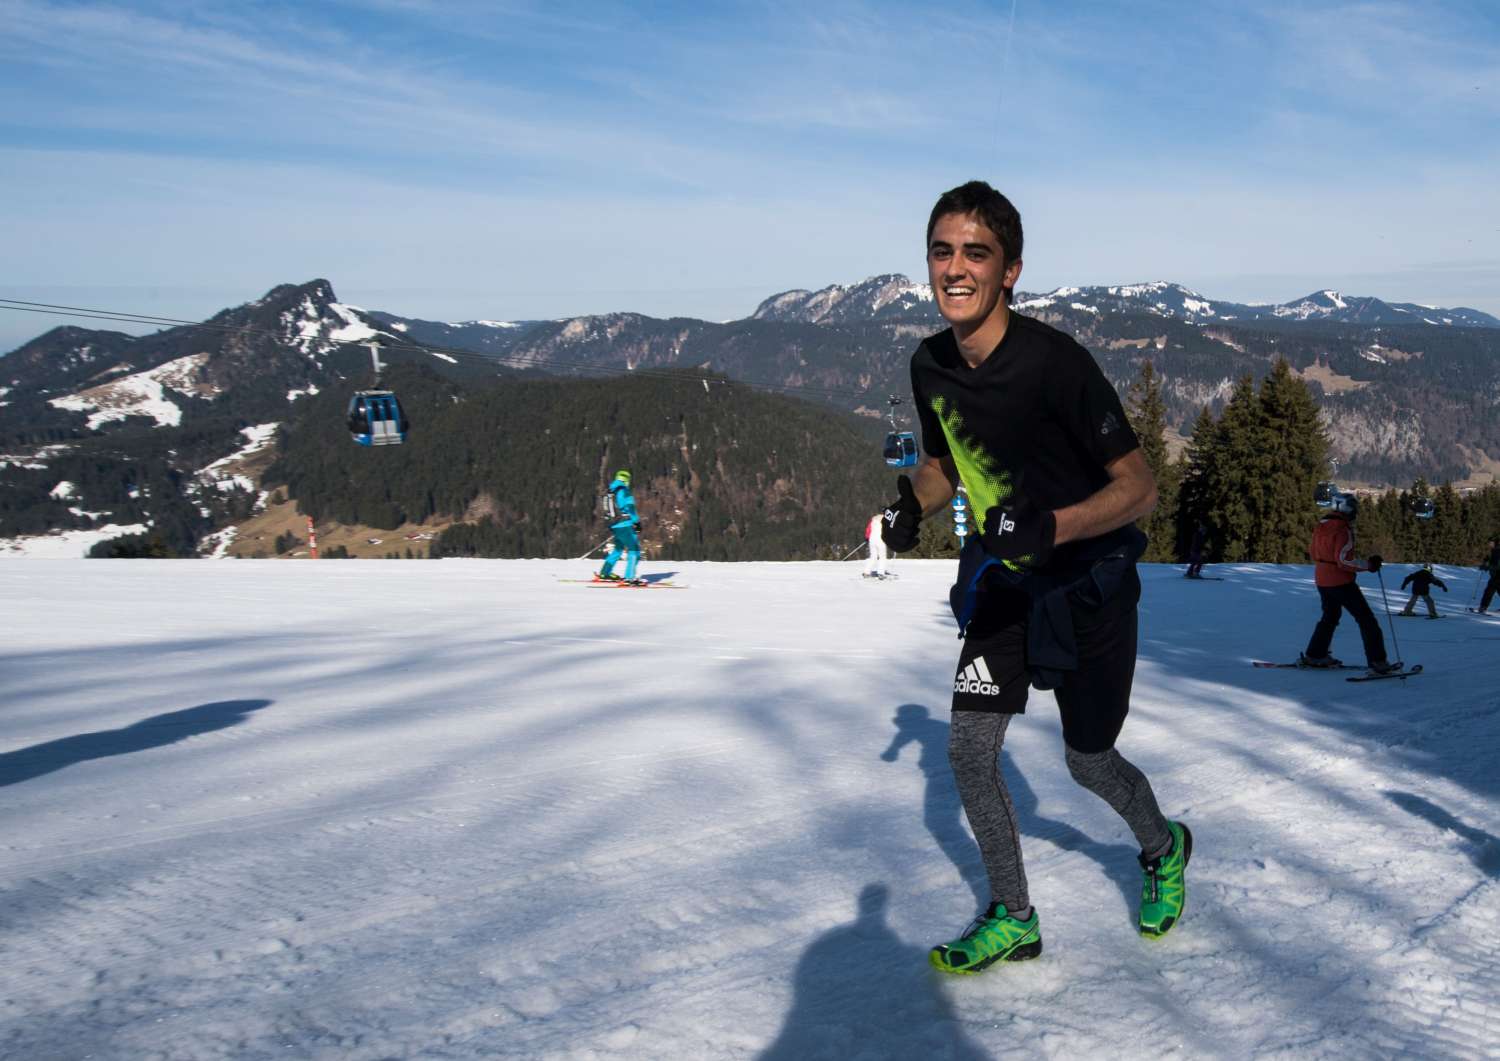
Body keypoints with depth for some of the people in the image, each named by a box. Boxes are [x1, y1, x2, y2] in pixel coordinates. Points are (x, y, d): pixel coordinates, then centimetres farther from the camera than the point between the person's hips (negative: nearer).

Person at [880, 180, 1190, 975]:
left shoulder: (1055, 363, -27)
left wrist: (1051, 527, -38)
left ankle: (1163, 849, 43)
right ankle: (1013, 918, 16)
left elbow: (1139, 488, -22)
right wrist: (912, 505, -9)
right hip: (1002, 580, 5)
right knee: (967, 749, -4)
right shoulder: (930, 366, -7)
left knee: (1087, 763, 9)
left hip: (1089, 581, -5)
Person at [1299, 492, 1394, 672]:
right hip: (1341, 582, -8)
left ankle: (1314, 655, 28)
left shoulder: (1321, 526, 5)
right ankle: (1377, 661, -4)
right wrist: (1369, 565, -15)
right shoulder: (1343, 530, -20)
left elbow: (1313, 552, 14)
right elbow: (1345, 560, -24)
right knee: (1366, 619, 0)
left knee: (1330, 616, 26)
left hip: (1322, 580, 8)